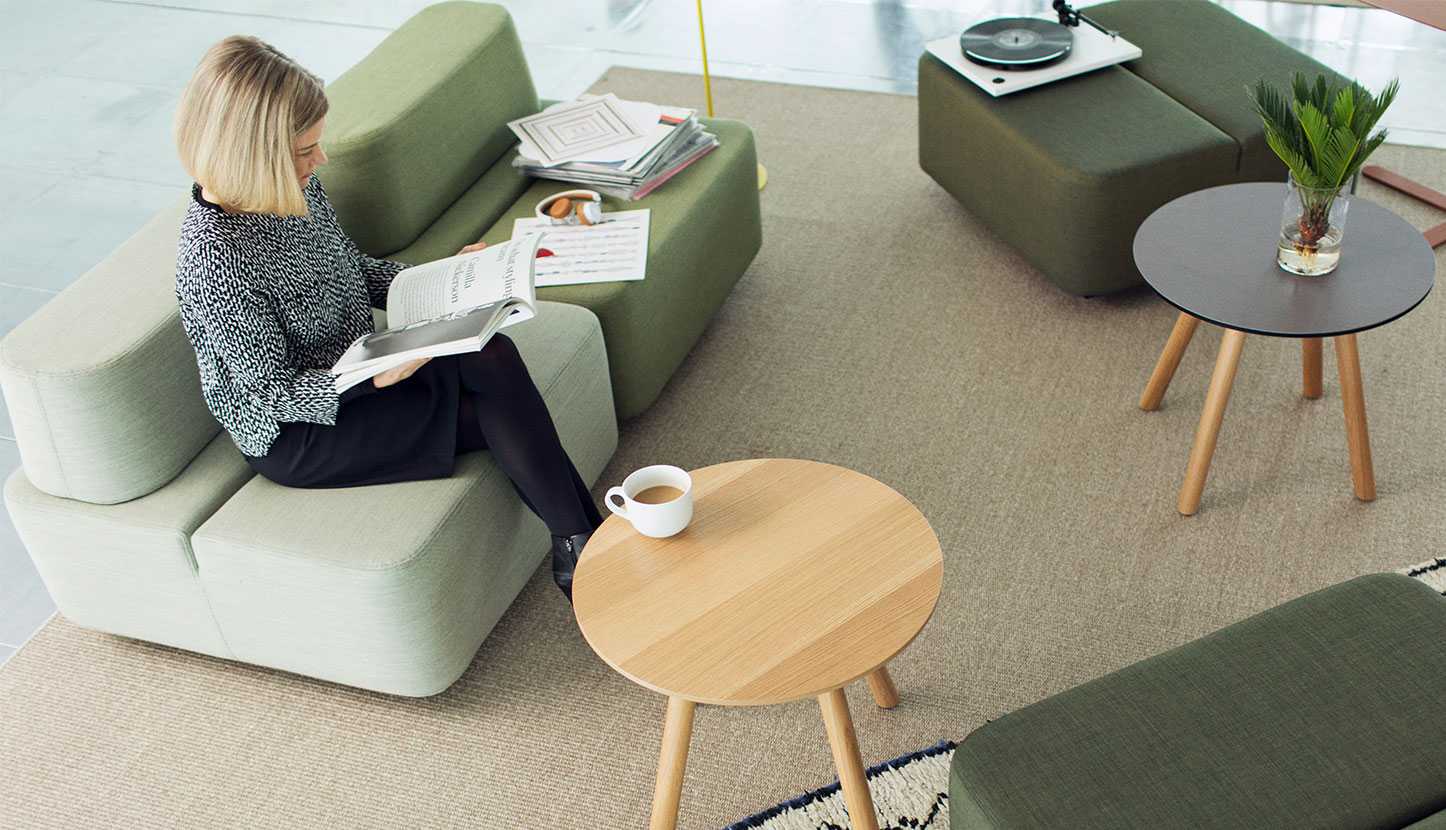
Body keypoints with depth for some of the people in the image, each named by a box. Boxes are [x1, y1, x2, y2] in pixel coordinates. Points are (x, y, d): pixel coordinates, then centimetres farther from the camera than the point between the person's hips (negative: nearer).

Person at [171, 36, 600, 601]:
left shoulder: (295, 186, -3)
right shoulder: (214, 259, -28)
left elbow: (353, 270, 14)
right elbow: (270, 393, -21)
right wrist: (373, 378, -34)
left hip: (354, 372, 7)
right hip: (294, 437, -7)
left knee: (492, 358, -19)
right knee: (498, 414, -18)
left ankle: (579, 545, -12)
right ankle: (583, 552, -1)